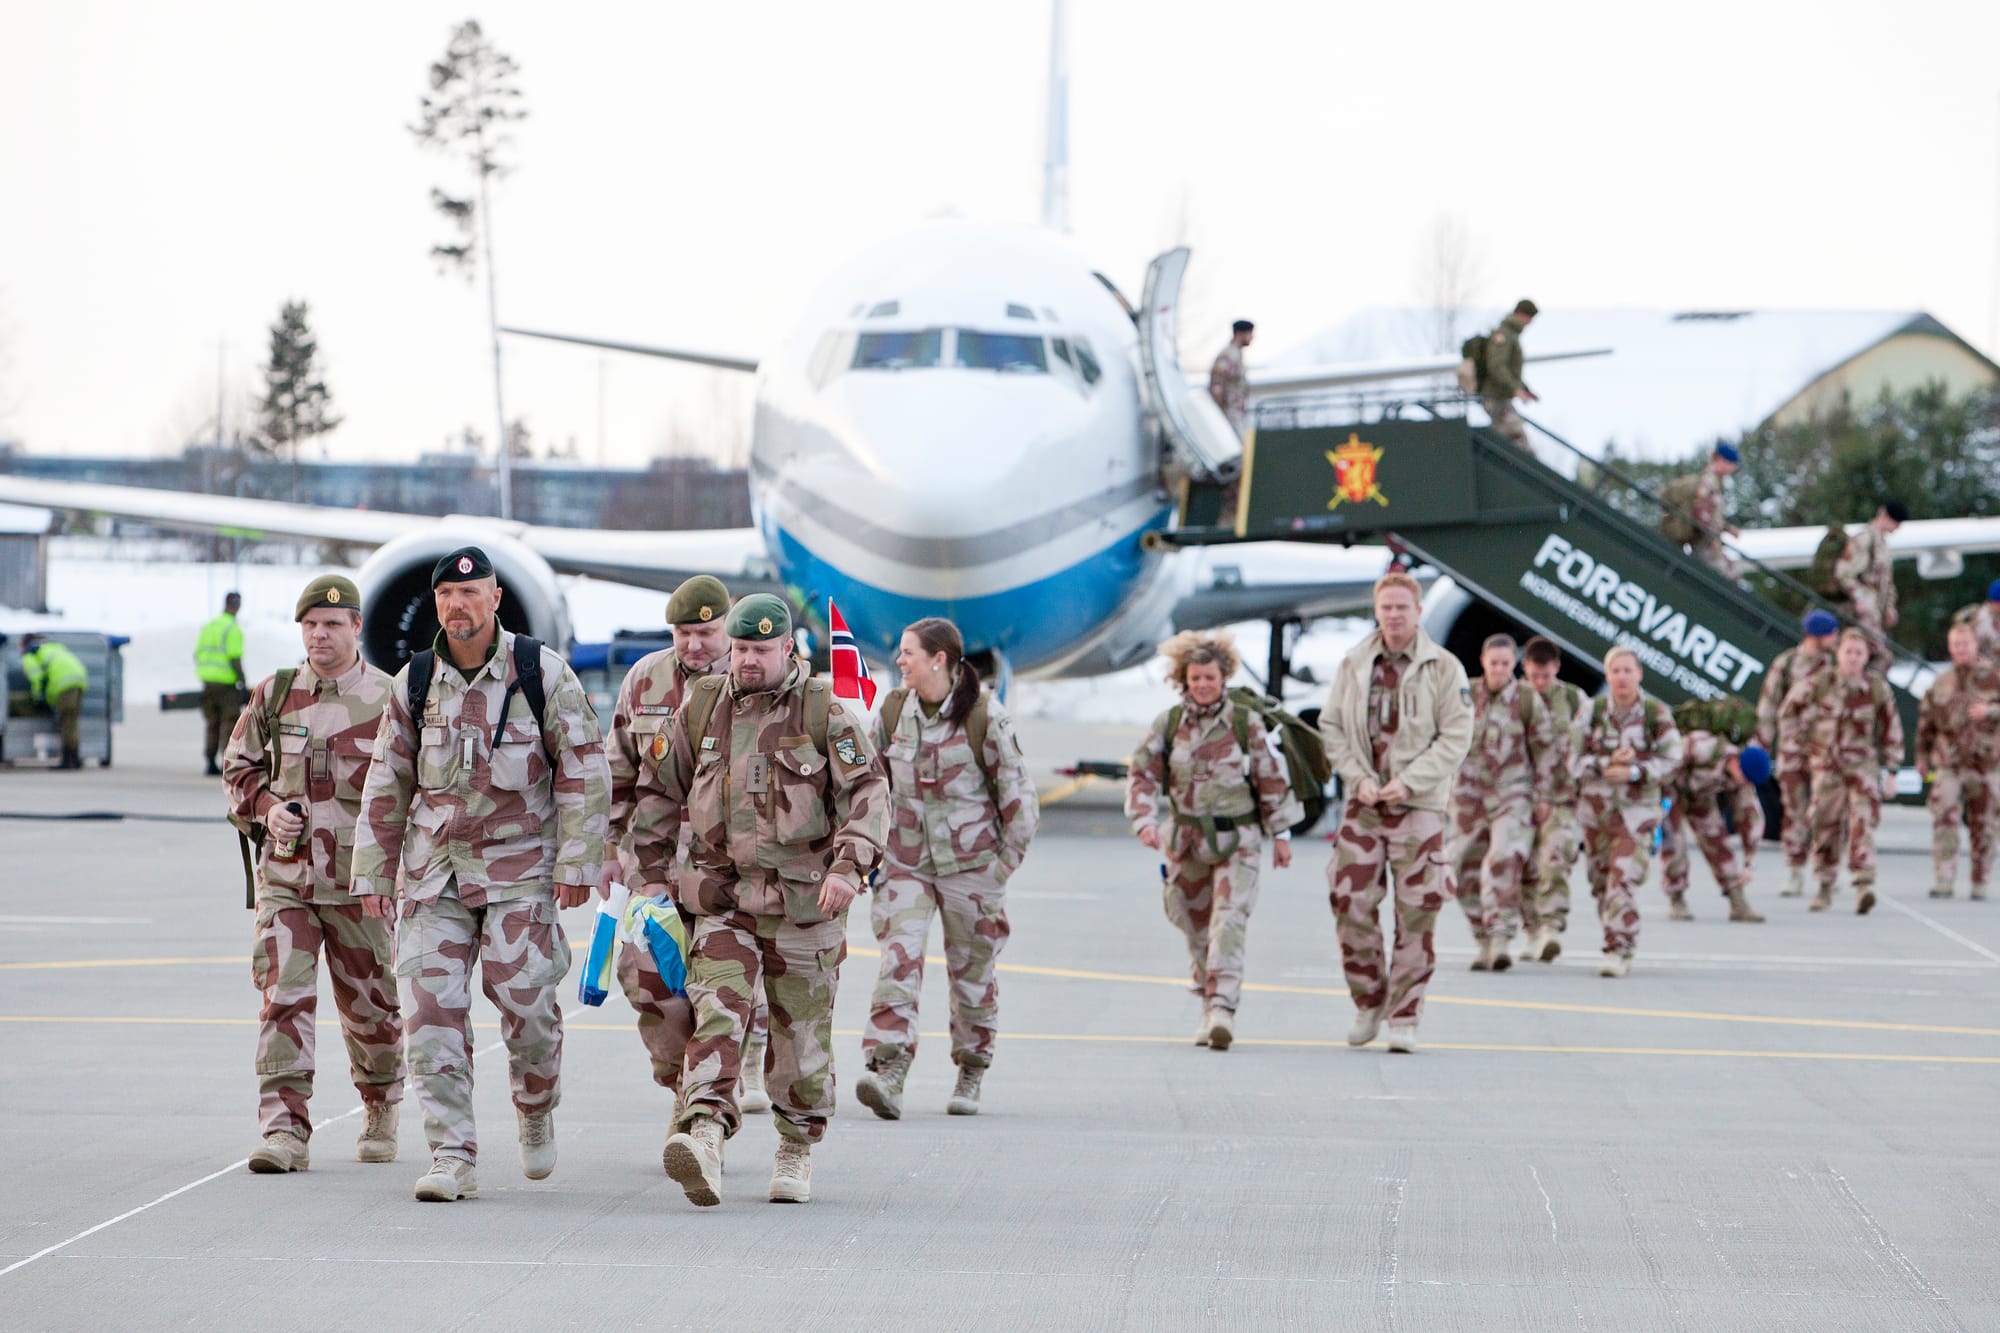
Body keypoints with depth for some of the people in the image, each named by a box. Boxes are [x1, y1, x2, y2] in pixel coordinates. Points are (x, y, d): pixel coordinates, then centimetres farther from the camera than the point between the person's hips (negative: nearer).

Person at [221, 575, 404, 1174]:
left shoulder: (389, 700, -3)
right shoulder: (274, 695, 5)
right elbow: (238, 765, 17)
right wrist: (265, 805, -4)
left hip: (359, 881, -1)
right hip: (285, 876, 1)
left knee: (370, 1006, 10)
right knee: (283, 996, -11)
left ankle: (380, 1112, 34)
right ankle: (284, 1131, -13)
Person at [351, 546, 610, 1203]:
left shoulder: (542, 673, -3)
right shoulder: (414, 683, 6)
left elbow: (584, 770, -2)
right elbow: (386, 785, 12)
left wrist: (577, 863, -7)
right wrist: (373, 873, 10)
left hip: (520, 866, -3)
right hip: (434, 868, 3)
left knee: (526, 1002, -7)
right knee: (433, 1009, -7)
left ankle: (536, 1114, 23)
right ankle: (452, 1157, -4)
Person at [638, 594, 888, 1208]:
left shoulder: (824, 710, -3)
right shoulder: (701, 707, 6)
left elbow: (867, 791, -8)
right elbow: (660, 790, 17)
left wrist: (849, 864, -22)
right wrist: (651, 870, 16)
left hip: (803, 898, -1)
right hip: (721, 896, 2)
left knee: (801, 1028, 6)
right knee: (717, 1010, -17)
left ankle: (797, 1149, 24)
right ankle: (703, 1136, -33)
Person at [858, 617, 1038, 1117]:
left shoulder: (985, 715, -8)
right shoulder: (892, 711, 4)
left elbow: (1017, 791, -3)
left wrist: (1007, 861, -5)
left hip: (970, 863, -2)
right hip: (906, 861, 2)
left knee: (972, 972, 7)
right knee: (898, 963, -14)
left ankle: (970, 1078, 22)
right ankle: (887, 1073, -24)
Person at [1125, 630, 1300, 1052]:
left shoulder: (1246, 723, -1)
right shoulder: (1167, 724, 2)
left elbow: (1272, 779, 5)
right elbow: (1142, 774, 2)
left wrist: (1281, 833, 6)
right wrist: (1145, 820, -14)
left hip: (1237, 841, -3)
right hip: (1185, 841, 3)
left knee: (1229, 921, -17)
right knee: (1197, 929, 8)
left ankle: (1223, 1008, -25)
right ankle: (1207, 1008, 21)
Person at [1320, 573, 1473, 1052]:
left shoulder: (1443, 668, -2)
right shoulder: (1354, 664, 6)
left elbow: (1456, 737, -5)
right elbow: (1331, 726, 9)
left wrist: (1409, 782, -14)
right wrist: (1359, 777, -5)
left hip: (1419, 805, -2)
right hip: (1363, 802, 2)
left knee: (1416, 914, -3)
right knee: (1351, 905, -3)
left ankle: (1404, 1017, 5)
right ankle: (1369, 1003, 16)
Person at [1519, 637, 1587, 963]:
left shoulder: (1574, 699, 4)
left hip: (1562, 797, -2)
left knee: (1554, 861, -17)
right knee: (1527, 868, 3)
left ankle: (1551, 928, -23)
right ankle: (1533, 932, 13)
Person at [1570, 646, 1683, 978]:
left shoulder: (1657, 714, -3)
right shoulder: (1591, 711, 1)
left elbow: (1671, 761, -2)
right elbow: (1575, 760, 1)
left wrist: (1633, 772, -15)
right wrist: (1605, 765, -17)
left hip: (1637, 809, -3)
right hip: (1595, 807, 3)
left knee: (1624, 880, -14)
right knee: (1601, 881, 10)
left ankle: (1619, 950, -15)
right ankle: (1614, 940, 27)